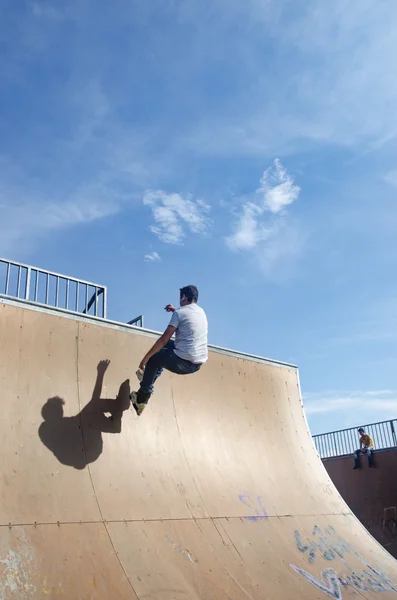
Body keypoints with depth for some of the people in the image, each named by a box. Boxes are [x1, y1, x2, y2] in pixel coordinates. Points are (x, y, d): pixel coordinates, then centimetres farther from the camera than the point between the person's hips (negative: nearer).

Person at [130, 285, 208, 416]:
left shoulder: (179, 313, -8)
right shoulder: (202, 312, 13)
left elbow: (164, 339, -10)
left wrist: (145, 358, -3)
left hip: (183, 362, -7)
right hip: (198, 364, 7)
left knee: (153, 359, 18)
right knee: (167, 346, 28)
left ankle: (142, 399, 21)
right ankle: (151, 374, 36)